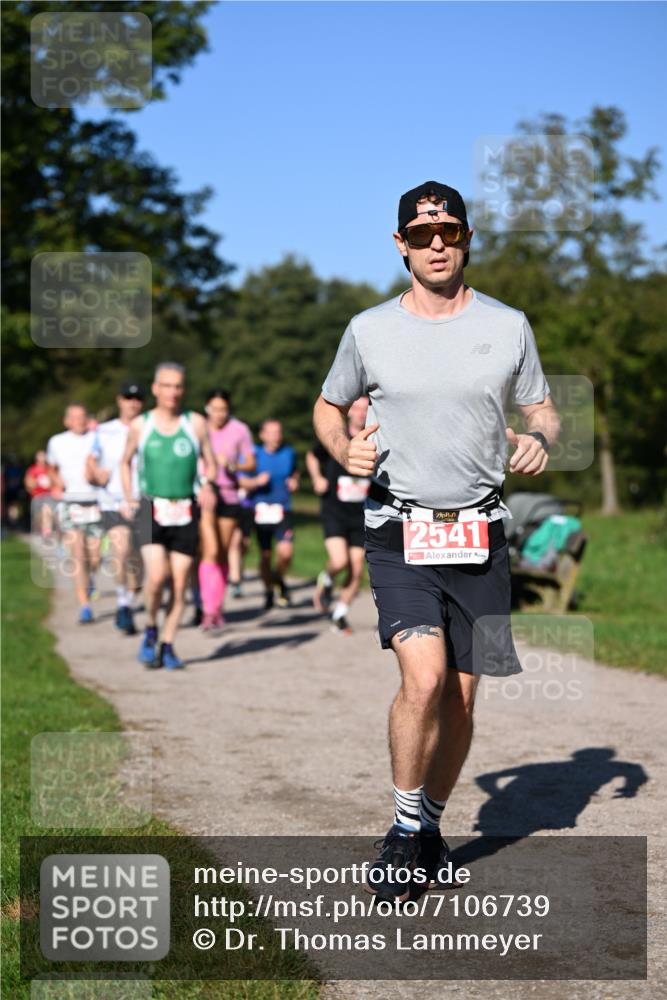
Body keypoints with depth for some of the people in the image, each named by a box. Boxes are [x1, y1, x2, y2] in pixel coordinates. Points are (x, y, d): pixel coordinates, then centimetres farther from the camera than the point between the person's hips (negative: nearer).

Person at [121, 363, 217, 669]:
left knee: (179, 582, 0)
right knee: (156, 575, -19)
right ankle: (150, 630, 6)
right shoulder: (140, 425, 4)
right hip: (151, 509, -1)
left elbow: (210, 463, 10)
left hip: (185, 513, 1)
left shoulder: (195, 423, 4)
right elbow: (125, 463, 18)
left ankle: (168, 646, 14)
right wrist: (127, 499, 7)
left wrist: (207, 483, -11)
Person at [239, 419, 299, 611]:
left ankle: (279, 580, 14)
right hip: (261, 510, -1)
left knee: (286, 551, -17)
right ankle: (269, 592, 27)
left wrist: (294, 482, 3)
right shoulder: (254, 454, -2)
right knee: (265, 555, 6)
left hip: (283, 510, 1)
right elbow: (242, 481, -1)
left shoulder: (289, 453, 5)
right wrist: (257, 481, -20)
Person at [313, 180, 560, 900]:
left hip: (480, 533, 2)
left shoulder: (508, 327, 5)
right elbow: (328, 407, 16)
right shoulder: (369, 329, 3)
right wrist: (345, 451, -6)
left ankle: (431, 823, 27)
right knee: (424, 678, -20)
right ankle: (406, 828, -1)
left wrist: (539, 441, -10)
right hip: (399, 530, -2)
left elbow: (542, 411, 14)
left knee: (461, 696, 6)